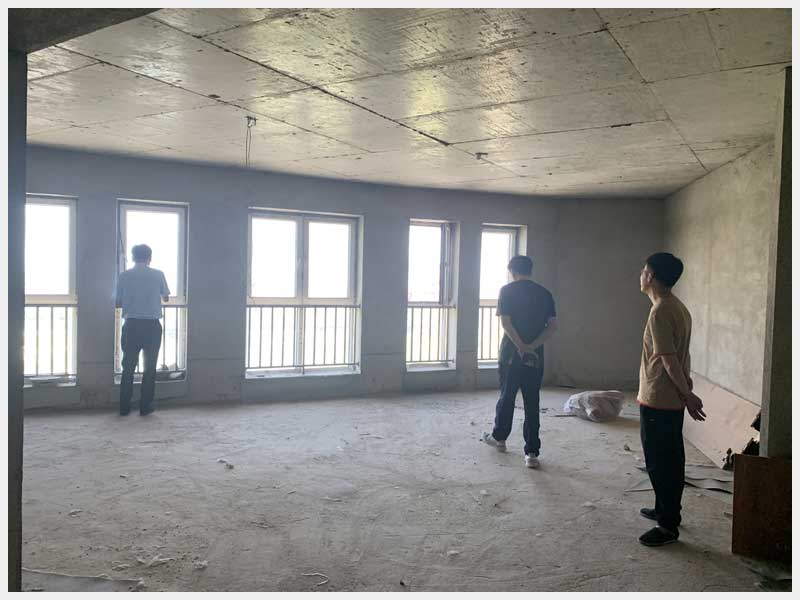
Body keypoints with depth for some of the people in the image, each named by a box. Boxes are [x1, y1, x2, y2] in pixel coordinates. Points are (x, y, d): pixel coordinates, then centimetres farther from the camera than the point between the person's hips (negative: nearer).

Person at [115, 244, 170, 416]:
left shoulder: (124, 276, -1)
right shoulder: (158, 275, -2)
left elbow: (118, 303, 3)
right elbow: (166, 298, 12)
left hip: (131, 325, 1)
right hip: (152, 325, -1)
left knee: (128, 367, 9)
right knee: (150, 367, 8)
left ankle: (124, 407, 11)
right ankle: (145, 406, 9)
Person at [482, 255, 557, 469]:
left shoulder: (507, 291, -4)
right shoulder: (545, 293, 7)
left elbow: (505, 322, -14)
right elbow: (553, 325, -1)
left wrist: (521, 346, -12)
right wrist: (533, 346, -9)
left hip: (512, 354, -2)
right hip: (536, 357, 2)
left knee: (507, 397, 14)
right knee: (532, 404, 4)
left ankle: (499, 437, 33)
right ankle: (532, 453, 3)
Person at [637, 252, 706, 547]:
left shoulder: (660, 312, -21)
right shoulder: (678, 307, 9)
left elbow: (669, 359, -22)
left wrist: (687, 394, -14)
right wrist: (686, 391, 22)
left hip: (657, 401, -10)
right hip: (672, 400, 10)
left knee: (660, 463, 0)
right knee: (671, 459, 19)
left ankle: (668, 526, 10)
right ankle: (666, 510, 33)